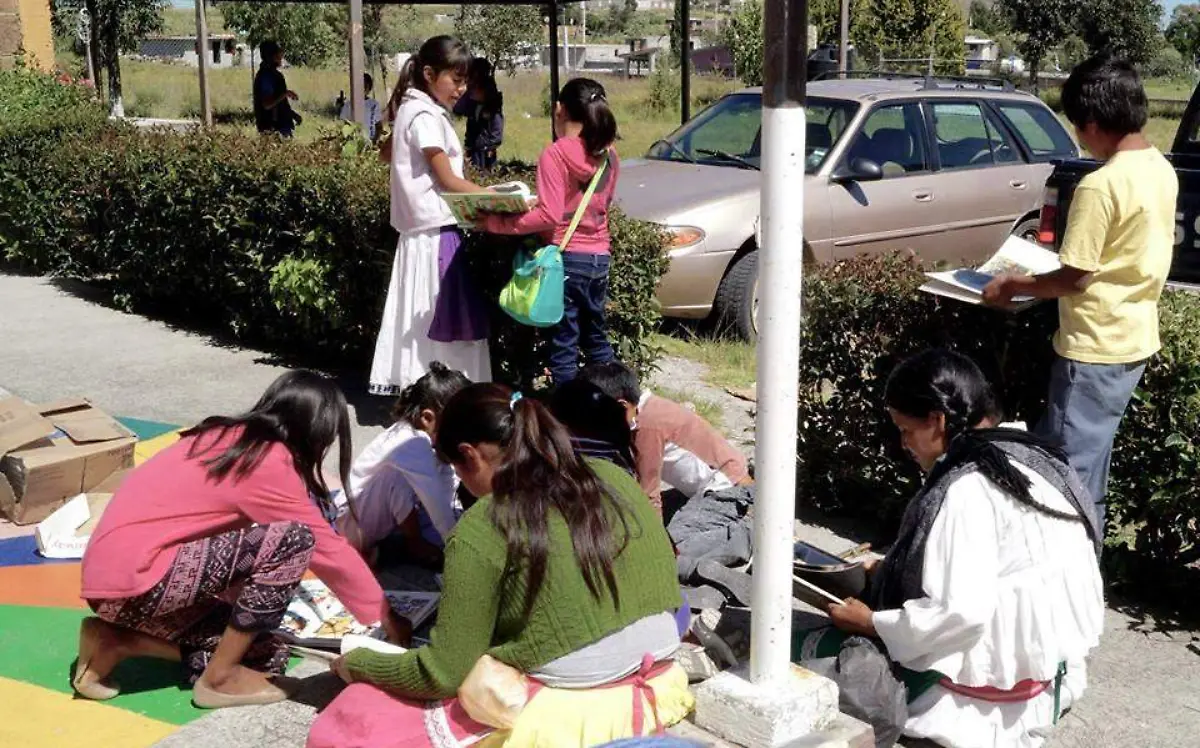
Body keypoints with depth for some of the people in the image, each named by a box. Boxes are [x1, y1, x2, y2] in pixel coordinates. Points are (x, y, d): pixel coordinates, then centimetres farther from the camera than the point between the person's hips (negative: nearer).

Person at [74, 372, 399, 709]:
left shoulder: (232, 437, 12)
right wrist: (384, 617, 3)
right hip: (134, 578, -9)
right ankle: (219, 677, -4)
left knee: (266, 653, 7)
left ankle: (118, 641, 8)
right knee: (294, 540, -16)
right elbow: (330, 552, -7)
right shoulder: (270, 462, -14)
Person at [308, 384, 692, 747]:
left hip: (565, 713, -7)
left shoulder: (482, 530, -11)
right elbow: (663, 585, 11)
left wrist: (356, 664, 9)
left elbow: (444, 673, -8)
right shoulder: (613, 478, 4)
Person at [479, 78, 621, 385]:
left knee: (564, 344, 0)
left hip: (566, 256, -6)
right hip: (599, 257, 6)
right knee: (596, 338, 19)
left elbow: (548, 215, -21)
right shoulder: (608, 156, 5)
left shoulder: (556, 154, -14)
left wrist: (497, 223, -18)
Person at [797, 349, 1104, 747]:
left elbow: (959, 612, -27)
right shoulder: (1028, 455, 5)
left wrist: (872, 623, -13)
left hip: (1000, 683, -9)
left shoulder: (967, 490, -22)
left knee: (804, 648, -5)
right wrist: (891, 569, 13)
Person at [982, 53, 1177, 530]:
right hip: (1135, 341, 9)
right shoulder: (1162, 170, 5)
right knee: (1088, 468, 20)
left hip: (1096, 348, -9)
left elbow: (1076, 278, -19)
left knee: (1070, 471, 1)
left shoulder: (1101, 185, -22)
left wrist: (1012, 285, -6)